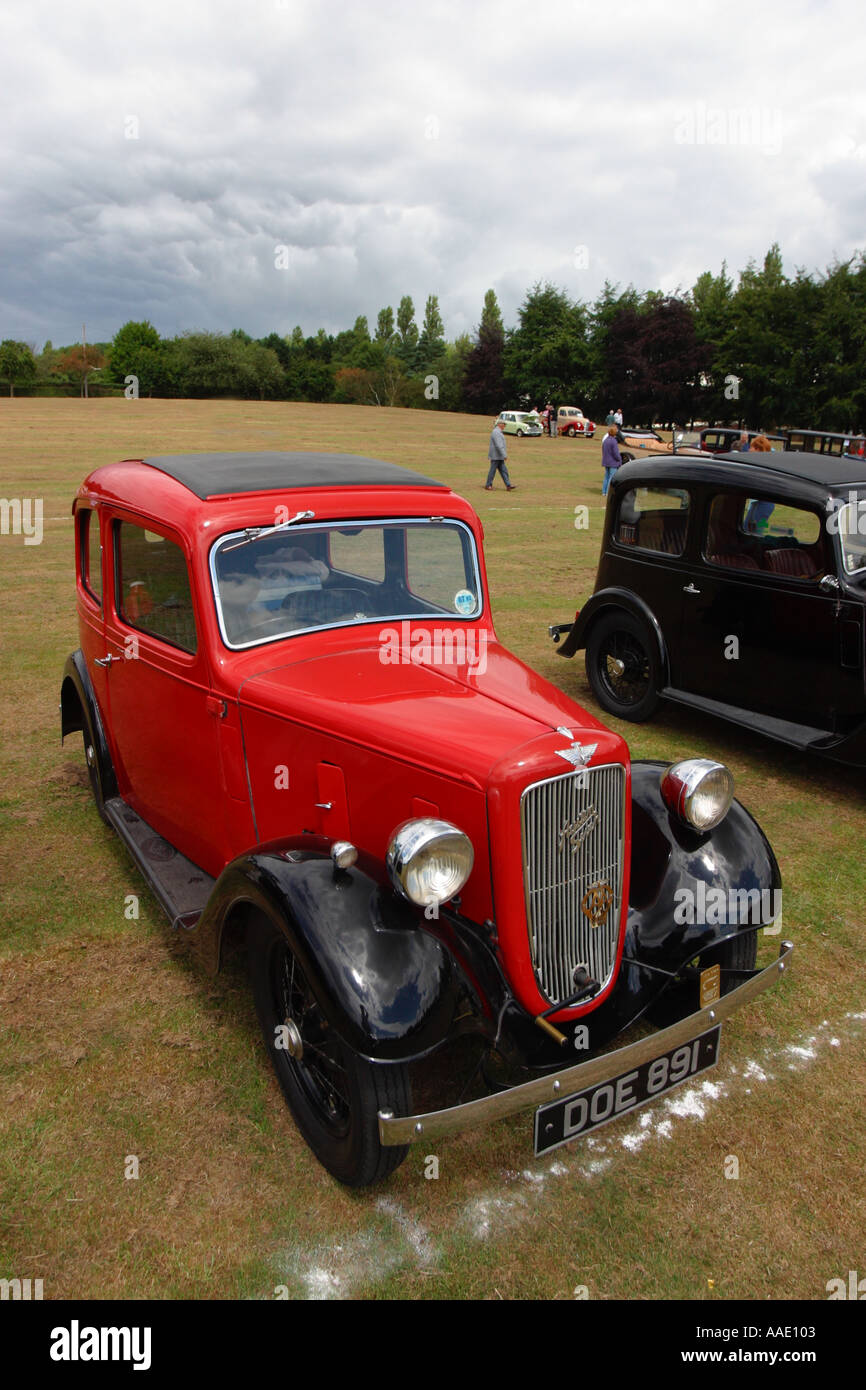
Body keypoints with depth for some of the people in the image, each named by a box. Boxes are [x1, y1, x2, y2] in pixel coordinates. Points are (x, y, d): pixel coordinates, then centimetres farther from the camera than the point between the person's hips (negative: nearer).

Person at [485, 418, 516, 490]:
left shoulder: (498, 432, 16)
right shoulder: (496, 432, -18)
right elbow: (499, 445, -25)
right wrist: (504, 455, -26)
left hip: (499, 456, 10)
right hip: (496, 456, -10)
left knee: (504, 471, 6)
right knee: (492, 471, -1)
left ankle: (508, 485, 4)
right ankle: (488, 486, 8)